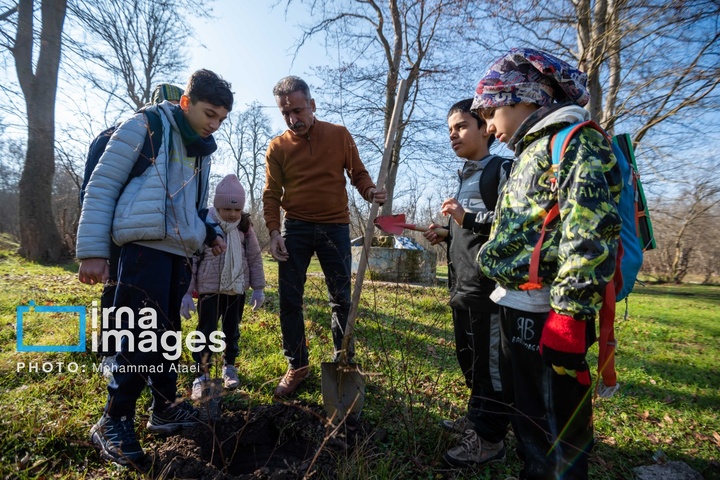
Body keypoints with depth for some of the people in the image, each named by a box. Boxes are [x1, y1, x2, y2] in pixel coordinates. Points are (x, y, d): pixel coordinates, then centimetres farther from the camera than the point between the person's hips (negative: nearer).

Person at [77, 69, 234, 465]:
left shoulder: (200, 149, 19)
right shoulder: (145, 127, -2)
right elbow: (102, 186, -6)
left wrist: (208, 233, 9)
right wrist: (92, 250, -10)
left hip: (180, 251, 7)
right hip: (145, 245, -7)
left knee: (167, 334, 12)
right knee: (144, 335, -9)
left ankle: (165, 408, 25)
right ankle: (113, 421, 9)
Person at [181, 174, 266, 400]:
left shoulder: (245, 227, -1)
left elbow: (255, 258, 5)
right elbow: (190, 260, -9)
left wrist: (258, 288, 5)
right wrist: (186, 292, -10)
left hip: (237, 289, 4)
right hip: (210, 289, -3)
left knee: (232, 331, 16)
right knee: (206, 331, 2)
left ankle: (229, 367, 35)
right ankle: (201, 374, 16)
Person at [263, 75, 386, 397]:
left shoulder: (339, 135, 2)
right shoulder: (277, 147, 2)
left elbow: (358, 173, 7)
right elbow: (271, 194, 2)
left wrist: (370, 192, -14)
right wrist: (274, 232, -10)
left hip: (335, 227, 0)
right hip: (295, 229, 1)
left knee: (342, 298, 5)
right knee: (289, 300, 2)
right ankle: (297, 366, 19)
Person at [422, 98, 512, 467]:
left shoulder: (502, 169, -6)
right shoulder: (466, 178, 21)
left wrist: (468, 218, -21)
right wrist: (446, 236, 12)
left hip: (488, 285, -9)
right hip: (463, 285, 9)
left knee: (489, 361, 0)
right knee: (469, 357, 18)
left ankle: (490, 438, 14)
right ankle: (477, 417, 34)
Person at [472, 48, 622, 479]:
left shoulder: (576, 144, -11)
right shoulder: (532, 153, 19)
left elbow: (590, 236, -22)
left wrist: (570, 315, -24)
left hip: (548, 313, -10)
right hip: (517, 306, 10)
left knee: (555, 426, 4)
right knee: (525, 411, 23)